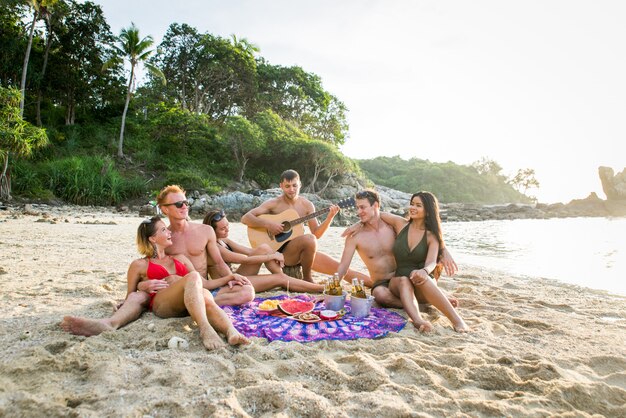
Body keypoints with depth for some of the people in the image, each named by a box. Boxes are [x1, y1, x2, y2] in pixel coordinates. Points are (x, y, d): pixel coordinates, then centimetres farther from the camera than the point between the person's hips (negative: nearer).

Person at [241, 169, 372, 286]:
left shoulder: (306, 205, 5)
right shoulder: (274, 203, -7)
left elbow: (317, 234, 5)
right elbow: (245, 218, -12)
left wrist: (330, 217, -10)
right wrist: (267, 224, -26)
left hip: (304, 251, 5)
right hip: (280, 251, -5)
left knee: (339, 267, -6)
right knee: (309, 239, -34)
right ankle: (307, 280, -14)